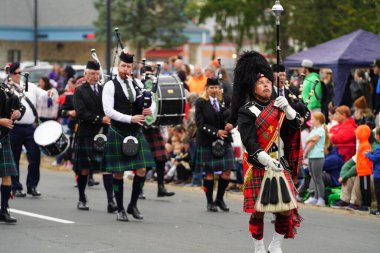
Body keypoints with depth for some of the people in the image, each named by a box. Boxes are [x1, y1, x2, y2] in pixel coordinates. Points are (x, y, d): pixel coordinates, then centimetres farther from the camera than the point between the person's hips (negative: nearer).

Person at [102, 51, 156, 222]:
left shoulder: (138, 84, 9)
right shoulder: (110, 86, -6)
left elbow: (152, 102, 15)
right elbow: (108, 111, -15)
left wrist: (150, 110, -10)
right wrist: (130, 118, -21)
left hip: (136, 133, 4)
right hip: (118, 134, -4)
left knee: (142, 170, -2)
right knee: (118, 172, 2)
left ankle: (133, 205, 15)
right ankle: (120, 209, 12)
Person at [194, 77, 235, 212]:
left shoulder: (223, 102, 10)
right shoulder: (201, 103, -3)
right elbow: (200, 124, -8)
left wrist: (230, 125, -11)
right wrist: (216, 132, -18)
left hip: (224, 141, 4)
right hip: (207, 142, -4)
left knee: (227, 171, -1)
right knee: (209, 172, 1)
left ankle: (219, 199, 15)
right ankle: (210, 202, 11)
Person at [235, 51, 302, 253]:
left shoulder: (278, 107, 13)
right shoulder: (247, 113, -5)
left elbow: (296, 125, 3)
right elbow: (249, 142, -15)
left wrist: (287, 108, -13)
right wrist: (267, 161, -27)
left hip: (281, 165, 5)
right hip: (258, 167, -5)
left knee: (287, 208, 2)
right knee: (258, 211, -2)